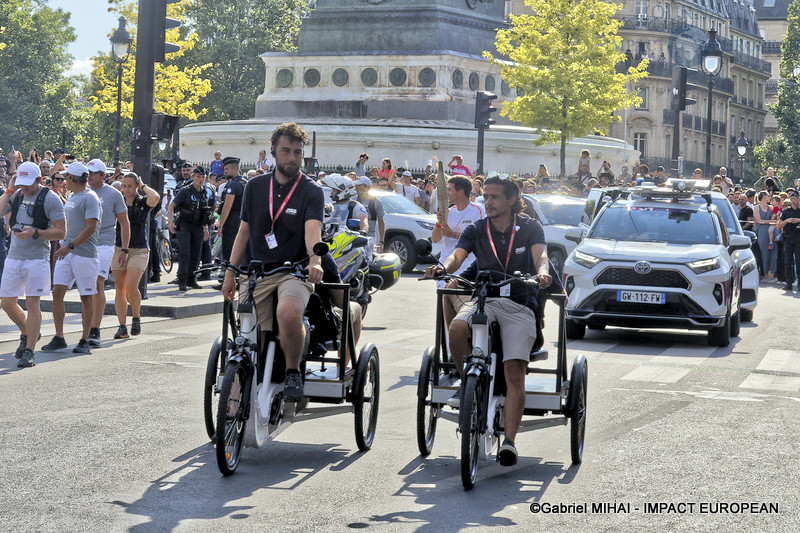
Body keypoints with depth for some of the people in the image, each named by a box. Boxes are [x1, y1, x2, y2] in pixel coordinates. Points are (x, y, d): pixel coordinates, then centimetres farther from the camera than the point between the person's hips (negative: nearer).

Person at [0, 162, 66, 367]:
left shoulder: (50, 199, -6)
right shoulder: (17, 195, 11)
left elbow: (61, 232, -9)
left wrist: (35, 233, -21)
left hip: (37, 258, -6)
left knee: (32, 303, -8)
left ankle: (29, 351, -5)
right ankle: (26, 334, 32)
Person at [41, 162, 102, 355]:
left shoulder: (90, 198, -10)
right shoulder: (71, 197, 19)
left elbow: (91, 227, -19)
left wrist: (70, 245, -23)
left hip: (85, 254, -8)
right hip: (66, 253, 8)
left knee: (87, 297, 0)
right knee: (57, 292, 0)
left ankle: (84, 341, 7)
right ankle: (59, 338, 4)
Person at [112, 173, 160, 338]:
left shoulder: (143, 202, 1)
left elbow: (156, 197, -21)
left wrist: (143, 186, -6)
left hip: (139, 250, -3)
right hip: (118, 249, 3)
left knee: (131, 287, -18)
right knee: (120, 289, 2)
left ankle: (136, 317, 6)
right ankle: (122, 327, 9)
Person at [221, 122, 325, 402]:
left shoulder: (311, 191, -1)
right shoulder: (255, 186, 11)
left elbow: (312, 230, -17)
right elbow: (244, 231, 17)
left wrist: (314, 260, -37)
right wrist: (230, 273, 10)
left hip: (295, 271, -3)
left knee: (288, 314, -34)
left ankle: (293, 372, -12)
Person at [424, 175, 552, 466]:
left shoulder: (529, 228, 6)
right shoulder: (476, 231, 11)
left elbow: (540, 254, -12)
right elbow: (457, 256, -5)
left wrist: (542, 271, -36)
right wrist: (443, 267, -30)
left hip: (519, 306, -2)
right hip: (483, 300, 2)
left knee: (514, 373, -19)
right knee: (457, 327, -34)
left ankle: (509, 441, -21)